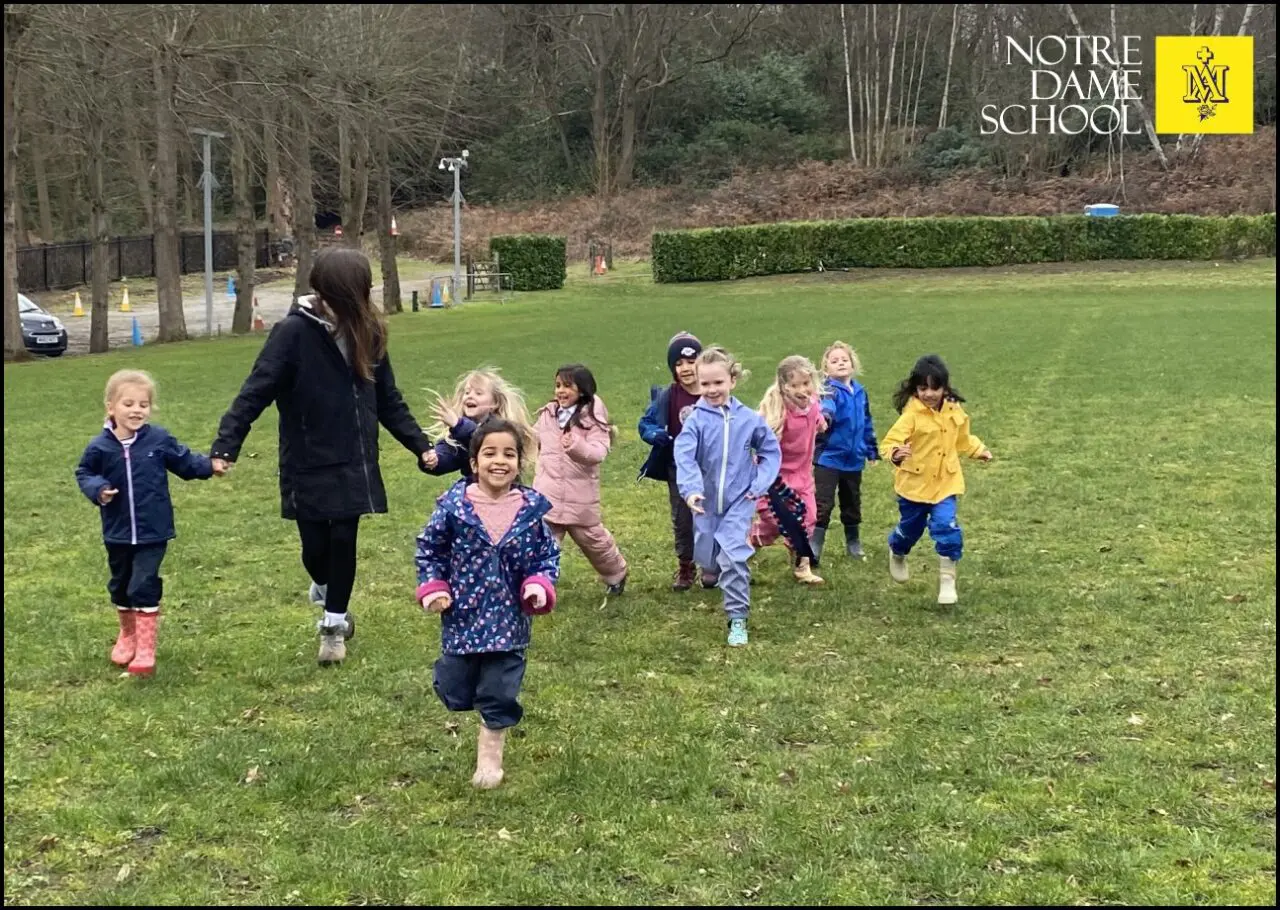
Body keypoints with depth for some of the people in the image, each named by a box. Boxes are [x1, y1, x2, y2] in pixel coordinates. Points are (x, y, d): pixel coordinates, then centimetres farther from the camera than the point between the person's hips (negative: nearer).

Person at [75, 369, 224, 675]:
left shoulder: (159, 439, -8)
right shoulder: (100, 447, -8)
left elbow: (184, 461, 4)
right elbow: (84, 474, 4)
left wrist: (209, 466, -10)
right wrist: (97, 489, -16)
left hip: (153, 533, -3)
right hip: (117, 533, 3)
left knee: (144, 587, -9)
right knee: (120, 586, 19)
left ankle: (145, 649, -2)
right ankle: (127, 634, 44)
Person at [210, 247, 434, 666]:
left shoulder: (366, 333, 0)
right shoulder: (294, 331, -15)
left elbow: (388, 400, 11)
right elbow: (256, 391, -18)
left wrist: (420, 445, 10)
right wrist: (226, 445, -26)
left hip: (353, 462, 3)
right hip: (308, 464, -3)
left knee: (343, 540, -1)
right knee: (315, 546, 4)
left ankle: (334, 624, 18)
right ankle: (328, 594, 39)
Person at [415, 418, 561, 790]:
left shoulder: (531, 509, -7)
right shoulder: (454, 505, -11)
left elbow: (548, 556, 5)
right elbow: (429, 548, 1)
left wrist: (540, 587, -12)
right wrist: (432, 589, -10)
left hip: (509, 620, 0)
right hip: (462, 616, 0)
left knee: (500, 696, 6)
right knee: (455, 695, 10)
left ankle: (490, 754, 28)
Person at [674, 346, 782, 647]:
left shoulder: (749, 419, -8)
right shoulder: (696, 420, -12)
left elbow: (771, 451, 3)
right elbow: (684, 457, -24)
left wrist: (760, 484, -8)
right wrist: (690, 490, -40)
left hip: (739, 500, -2)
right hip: (706, 500, 2)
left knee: (733, 556, -16)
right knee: (707, 555, 17)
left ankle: (738, 618, -9)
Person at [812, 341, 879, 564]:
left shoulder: (860, 392, 7)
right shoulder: (829, 389, -13)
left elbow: (867, 424, 18)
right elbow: (826, 407, -37)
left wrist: (871, 451, 23)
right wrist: (824, 418, -59)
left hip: (854, 460, 6)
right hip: (828, 457, -6)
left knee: (852, 503, 18)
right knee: (823, 504, -7)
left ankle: (853, 543, 35)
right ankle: (814, 548, -1)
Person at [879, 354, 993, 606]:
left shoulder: (954, 412, -1)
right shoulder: (911, 415, -19)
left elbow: (963, 439, 20)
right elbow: (889, 443, -27)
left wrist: (979, 451, 10)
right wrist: (895, 454, -47)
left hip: (945, 483, 2)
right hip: (914, 483, -2)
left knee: (946, 527, -14)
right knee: (910, 528, 16)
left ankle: (947, 580, -1)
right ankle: (897, 555, 51)